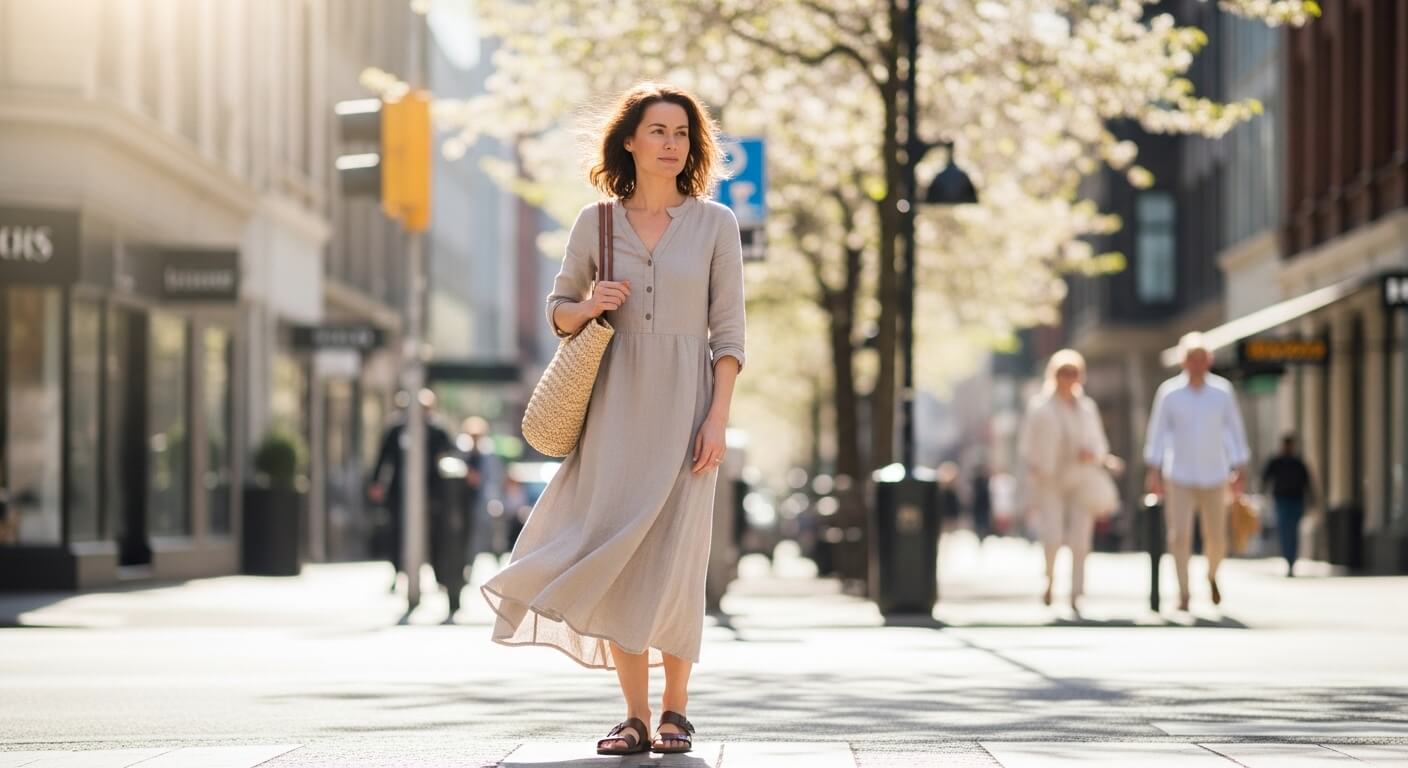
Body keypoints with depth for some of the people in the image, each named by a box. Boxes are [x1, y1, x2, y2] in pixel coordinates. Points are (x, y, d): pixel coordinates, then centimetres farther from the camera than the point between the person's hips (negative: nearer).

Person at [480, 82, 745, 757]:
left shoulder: (715, 223, 4)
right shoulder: (596, 222, 7)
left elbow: (728, 331, 1)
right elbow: (558, 310, 16)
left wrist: (717, 417, -7)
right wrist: (589, 307, -7)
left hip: (683, 404, -1)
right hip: (615, 405, 1)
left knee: (673, 557, -4)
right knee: (617, 560, -3)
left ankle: (675, 709, 10)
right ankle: (635, 715, 4)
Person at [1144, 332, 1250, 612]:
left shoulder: (1222, 391, 0)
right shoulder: (1169, 392, -3)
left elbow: (1234, 430, 5)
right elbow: (1157, 431, 1)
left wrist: (1237, 471, 3)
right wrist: (1153, 471, -4)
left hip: (1214, 476, 1)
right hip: (1179, 476, -1)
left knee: (1216, 539, 5)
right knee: (1180, 536, -12)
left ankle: (1212, 576, 36)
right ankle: (1183, 594, -7)